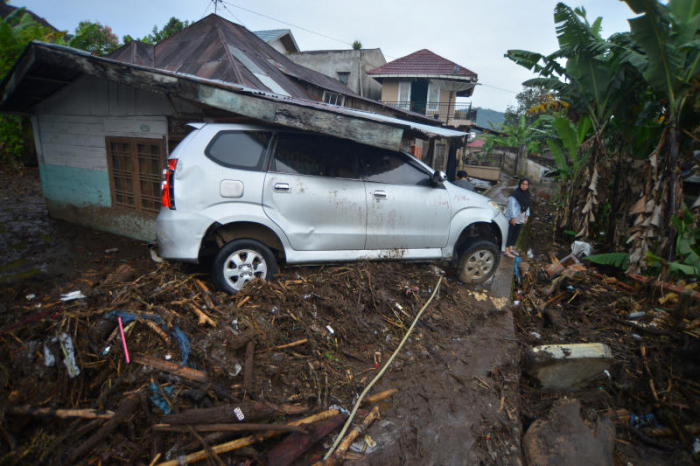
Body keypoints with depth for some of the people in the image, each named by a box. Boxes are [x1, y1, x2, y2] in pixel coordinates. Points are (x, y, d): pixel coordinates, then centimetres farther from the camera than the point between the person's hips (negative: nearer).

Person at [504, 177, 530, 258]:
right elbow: (512, 206, -18)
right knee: (509, 233, -2)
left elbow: (527, 205, 15)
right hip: (512, 218, -8)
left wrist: (526, 216, 10)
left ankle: (511, 249, 25)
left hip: (520, 219, 8)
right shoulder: (515, 194, -16)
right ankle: (507, 250, 4)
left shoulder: (526, 194, 7)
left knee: (516, 233, 13)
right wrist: (513, 218, -18)